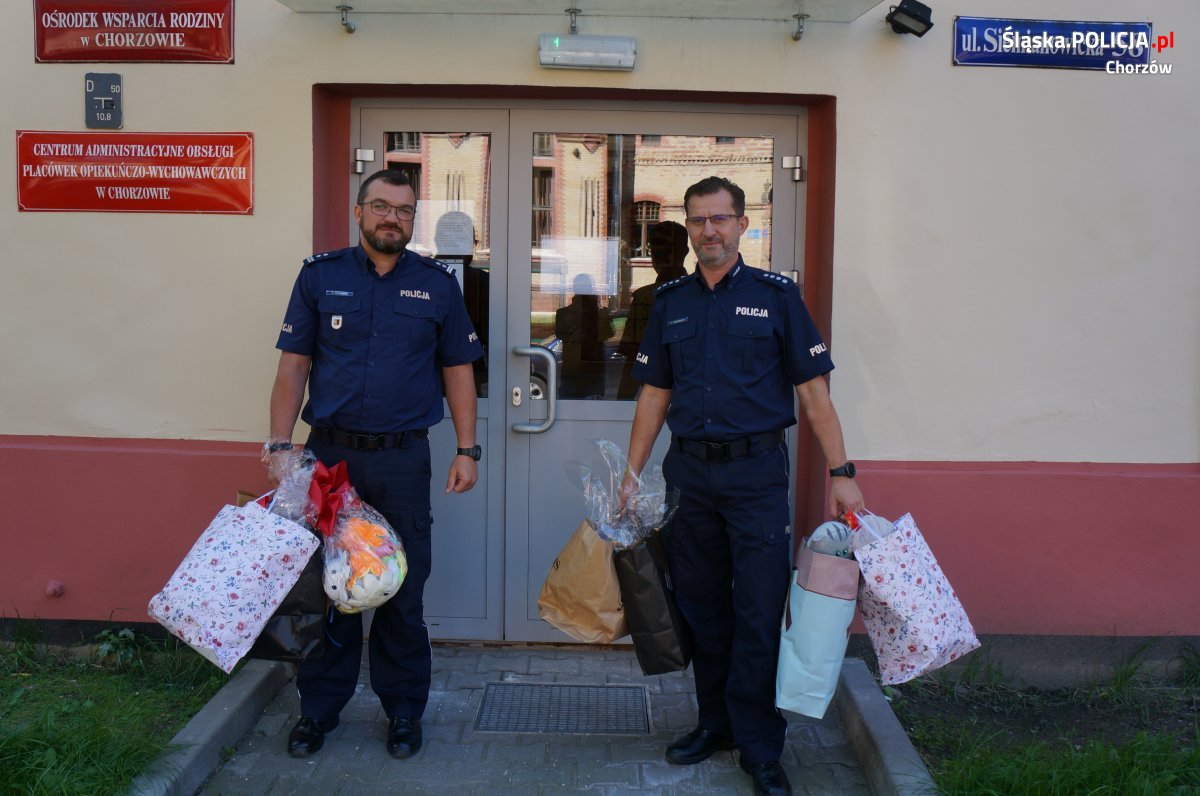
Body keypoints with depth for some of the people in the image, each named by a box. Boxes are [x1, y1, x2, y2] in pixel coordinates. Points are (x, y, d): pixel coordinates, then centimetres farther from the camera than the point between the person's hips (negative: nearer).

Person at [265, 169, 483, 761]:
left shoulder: (437, 285, 5)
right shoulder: (320, 276, 4)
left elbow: (458, 371, 8)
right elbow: (293, 365, 3)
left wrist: (467, 451, 2)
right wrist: (280, 444, -5)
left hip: (403, 458, 0)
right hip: (330, 452, 0)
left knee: (403, 589, 7)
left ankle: (403, 708, 22)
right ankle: (320, 706, 23)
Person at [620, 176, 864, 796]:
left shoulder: (775, 296, 0)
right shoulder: (670, 302, 10)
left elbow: (813, 393, -2)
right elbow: (654, 396, 14)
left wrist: (840, 474, -7)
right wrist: (632, 474, 9)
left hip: (756, 471, -3)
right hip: (688, 471, 4)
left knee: (758, 614, -2)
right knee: (701, 607, 11)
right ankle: (715, 722, 28)